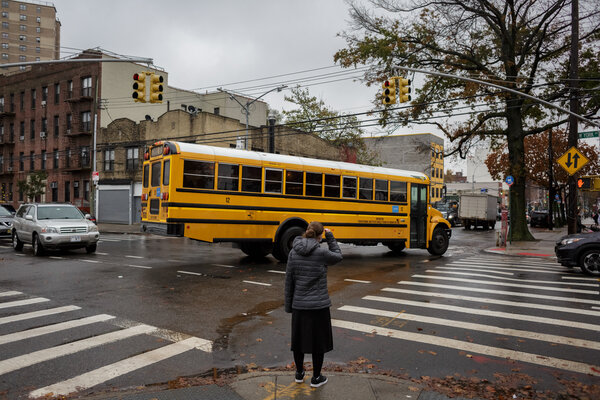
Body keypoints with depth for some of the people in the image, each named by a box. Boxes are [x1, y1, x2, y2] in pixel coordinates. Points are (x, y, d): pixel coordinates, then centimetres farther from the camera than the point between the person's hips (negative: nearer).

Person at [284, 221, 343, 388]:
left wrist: (288, 305, 10)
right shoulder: (321, 253, -16)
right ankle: (316, 377, 23)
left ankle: (299, 373, 34)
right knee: (319, 341, 11)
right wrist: (330, 236, 8)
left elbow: (289, 281, 1)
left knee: (299, 338, 18)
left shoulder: (293, 252, -3)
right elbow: (338, 257, 6)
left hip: (299, 304, 4)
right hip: (319, 305, -4)